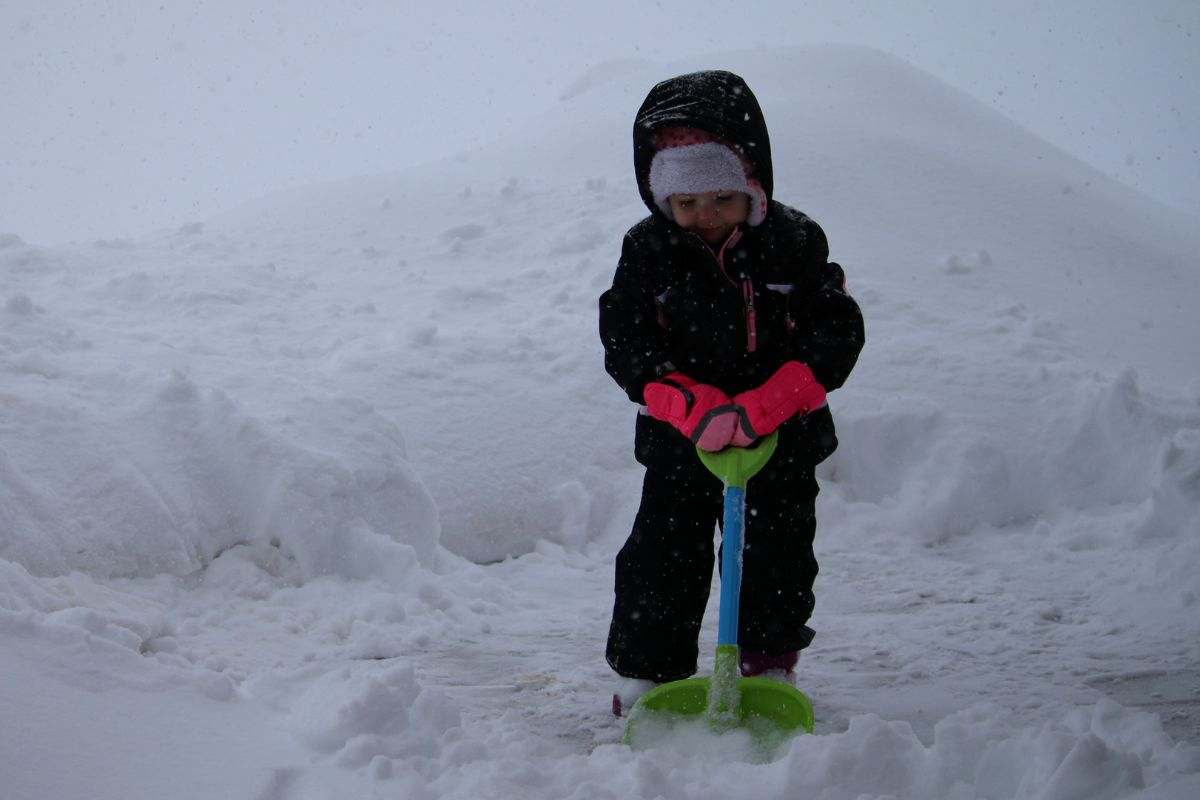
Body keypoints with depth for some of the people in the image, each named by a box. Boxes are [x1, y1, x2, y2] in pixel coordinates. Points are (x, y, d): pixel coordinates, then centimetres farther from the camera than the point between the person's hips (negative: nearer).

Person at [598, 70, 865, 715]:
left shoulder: (794, 243, -9)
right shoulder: (647, 251, -7)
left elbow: (836, 334, -14)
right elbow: (626, 343, -12)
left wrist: (766, 406, -27)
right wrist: (692, 408, -28)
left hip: (781, 440, 0)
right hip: (679, 442, 0)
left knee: (777, 551, 7)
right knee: (662, 554, 1)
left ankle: (771, 661, 25)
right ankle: (645, 672, 14)